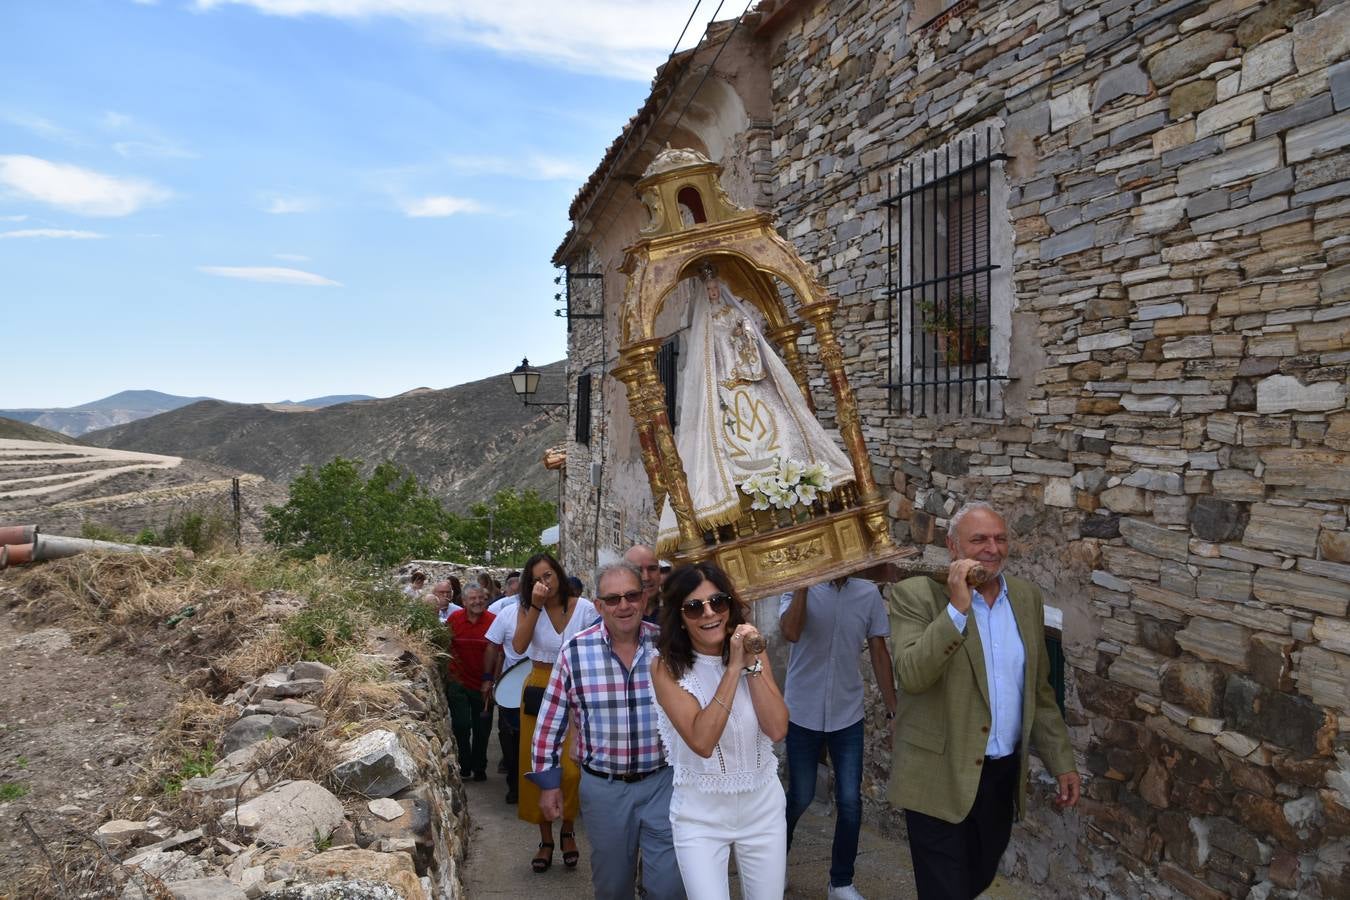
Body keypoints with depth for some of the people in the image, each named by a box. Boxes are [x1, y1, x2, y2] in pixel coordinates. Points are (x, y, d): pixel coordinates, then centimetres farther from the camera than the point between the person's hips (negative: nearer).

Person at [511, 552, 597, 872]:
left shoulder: (584, 608, -6)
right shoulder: (528, 609, -2)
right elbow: (519, 646, -19)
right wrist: (535, 606, -23)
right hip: (538, 690, 2)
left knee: (572, 768, -6)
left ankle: (568, 831, 22)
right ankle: (546, 840, 25)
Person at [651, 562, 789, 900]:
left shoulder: (753, 653, -3)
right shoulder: (667, 668, -14)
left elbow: (777, 730, -13)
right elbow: (702, 742, -25)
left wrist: (752, 663, -21)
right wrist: (733, 668, -28)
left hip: (763, 808, 3)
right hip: (700, 816, -3)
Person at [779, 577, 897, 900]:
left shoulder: (869, 594, -3)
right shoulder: (797, 590, -9)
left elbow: (879, 653, 3)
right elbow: (790, 632, -29)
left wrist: (894, 711, 3)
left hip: (848, 716, 2)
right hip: (803, 714, -2)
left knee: (850, 801, 4)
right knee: (800, 797, 10)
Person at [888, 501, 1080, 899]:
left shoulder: (1027, 597, 5)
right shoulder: (917, 594, -13)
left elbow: (1039, 690, 12)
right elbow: (911, 675, -25)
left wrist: (1062, 761, 11)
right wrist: (957, 608, -29)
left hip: (1004, 776, 6)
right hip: (941, 778, -5)